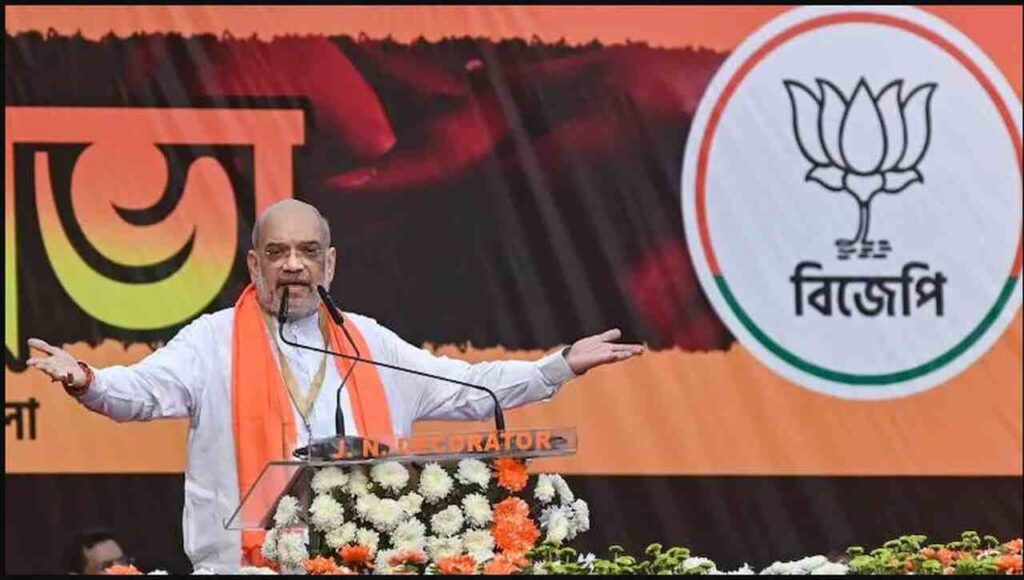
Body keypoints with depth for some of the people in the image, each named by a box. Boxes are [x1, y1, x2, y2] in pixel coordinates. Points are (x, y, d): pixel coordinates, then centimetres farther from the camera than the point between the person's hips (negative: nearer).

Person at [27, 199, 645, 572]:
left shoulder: (368, 343, 19)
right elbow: (143, 390, -9)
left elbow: (467, 389, 22)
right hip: (246, 564, -3)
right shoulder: (215, 341, 6)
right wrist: (87, 382, -31)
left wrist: (562, 366, 18)